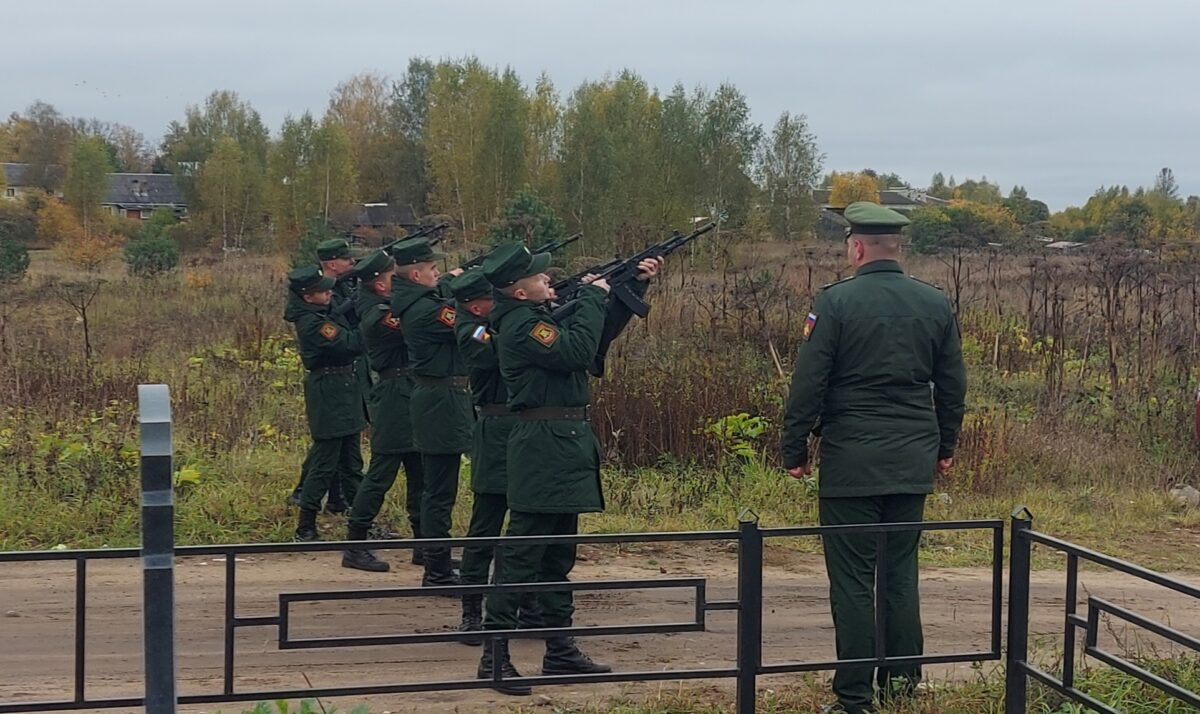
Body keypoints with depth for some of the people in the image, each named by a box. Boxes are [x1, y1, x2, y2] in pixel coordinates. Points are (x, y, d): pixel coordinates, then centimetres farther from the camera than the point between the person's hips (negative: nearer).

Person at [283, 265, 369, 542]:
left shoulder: (320, 312, 6)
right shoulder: (311, 323, -22)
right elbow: (352, 343, -25)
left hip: (344, 391, 10)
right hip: (329, 393, -10)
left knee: (351, 459, 15)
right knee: (324, 463, -4)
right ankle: (305, 528, 4)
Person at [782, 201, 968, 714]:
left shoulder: (835, 302, -10)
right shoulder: (935, 304, 5)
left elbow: (808, 383, -10)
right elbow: (953, 384, 12)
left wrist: (794, 450, -1)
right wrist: (944, 445, 23)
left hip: (851, 462, -5)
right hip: (913, 461, 5)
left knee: (852, 579, 1)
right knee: (901, 570, 15)